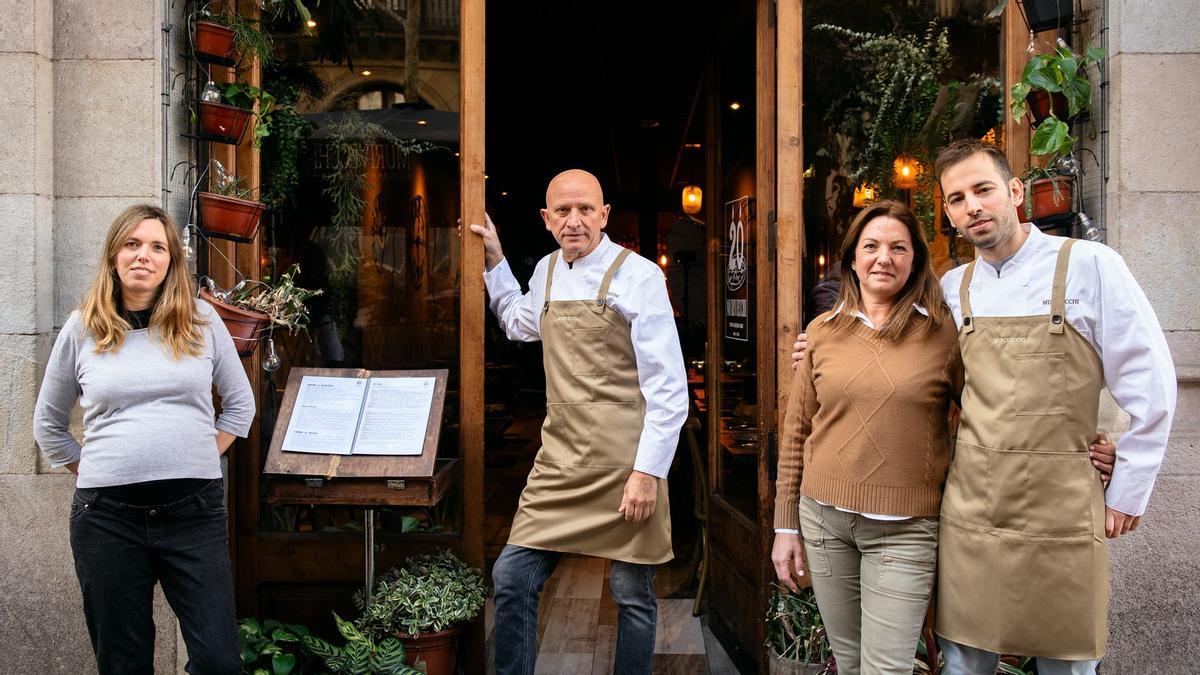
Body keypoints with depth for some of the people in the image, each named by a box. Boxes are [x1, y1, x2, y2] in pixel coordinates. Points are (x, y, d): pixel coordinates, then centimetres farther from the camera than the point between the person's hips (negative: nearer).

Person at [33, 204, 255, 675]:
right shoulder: (82, 329, 6)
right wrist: (91, 472, 8)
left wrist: (201, 459, 7)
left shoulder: (200, 320, 5)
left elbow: (240, 403, 14)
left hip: (194, 510, 0)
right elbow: (48, 425, 17)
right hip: (107, 515, 1)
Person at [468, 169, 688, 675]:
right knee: (510, 579, 3)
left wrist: (647, 472, -14)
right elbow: (519, 323, 34)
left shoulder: (637, 275, -8)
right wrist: (494, 260, 26)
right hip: (560, 462, 6)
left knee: (632, 595, 6)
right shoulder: (546, 272, 11)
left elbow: (668, 387, -10)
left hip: (624, 467, -5)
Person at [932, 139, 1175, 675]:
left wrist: (1127, 495, -2)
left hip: (1062, 516, -3)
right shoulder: (951, 289, 5)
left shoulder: (1087, 267, -6)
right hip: (968, 513, 3)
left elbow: (1151, 389, -4)